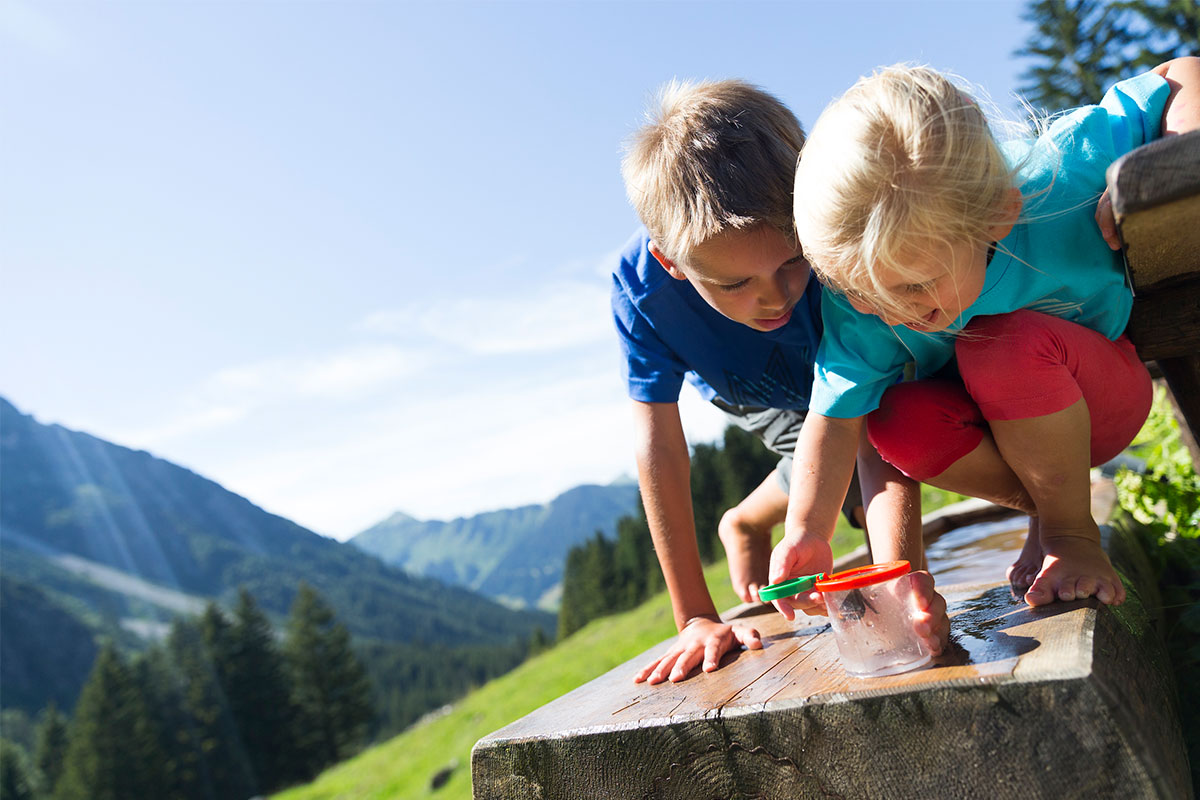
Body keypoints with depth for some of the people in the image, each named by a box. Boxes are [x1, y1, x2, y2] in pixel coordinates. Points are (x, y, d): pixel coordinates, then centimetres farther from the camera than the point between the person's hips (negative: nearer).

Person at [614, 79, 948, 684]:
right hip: (746, 395, -1)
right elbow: (659, 446, -35)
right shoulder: (641, 287, -40)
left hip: (838, 373, 2)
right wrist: (697, 619, -33)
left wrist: (903, 579, -60)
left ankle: (748, 521, 13)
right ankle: (746, 529, 13)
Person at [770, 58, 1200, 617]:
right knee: (900, 421, -31)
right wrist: (806, 530, -32)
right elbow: (836, 416, -22)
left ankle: (1074, 532, -10)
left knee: (1005, 344, -34)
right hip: (993, 425, 2)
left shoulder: (1060, 178, -30)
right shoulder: (857, 299, -27)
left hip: (1094, 403, -1)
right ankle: (1042, 511, -3)